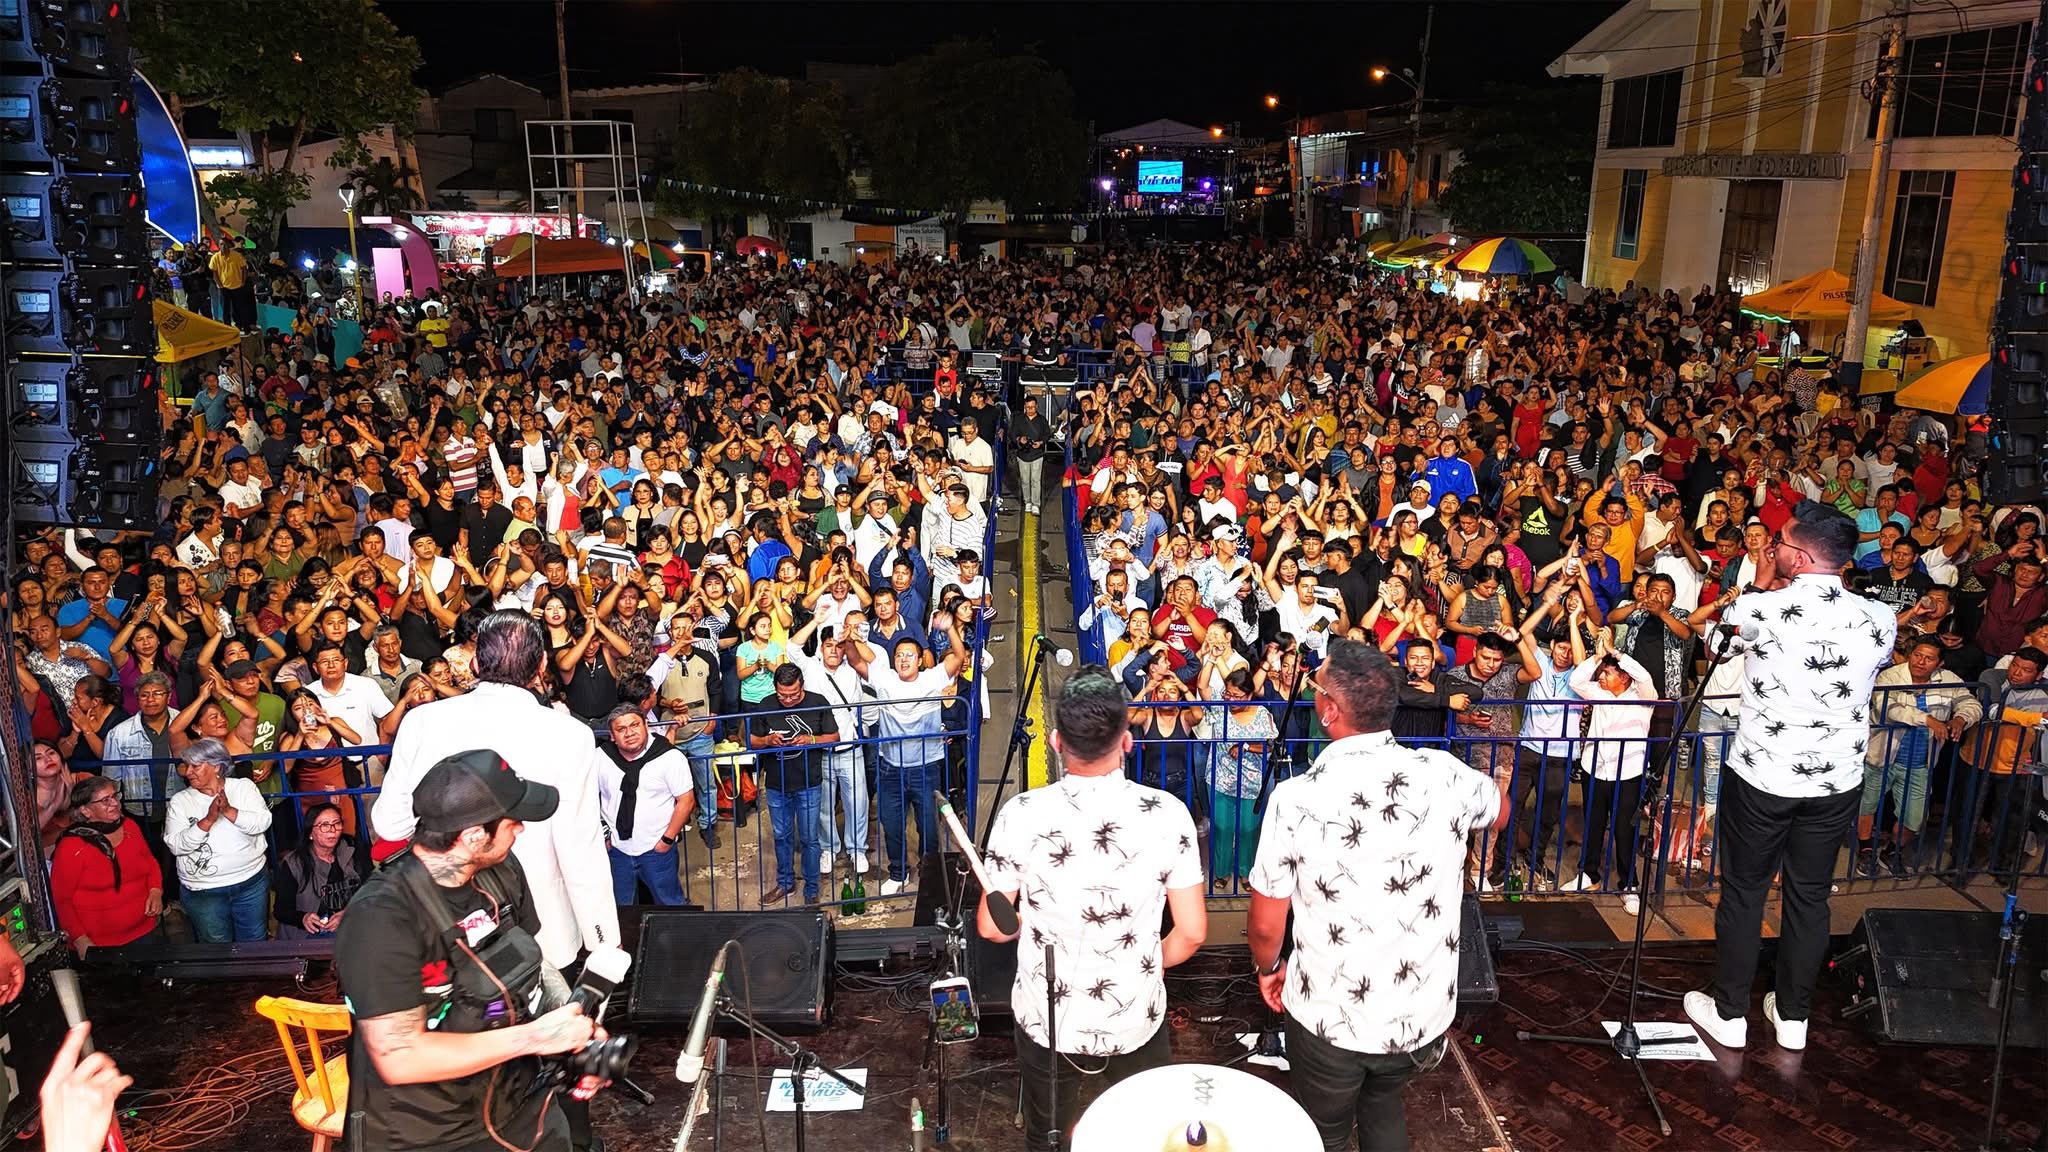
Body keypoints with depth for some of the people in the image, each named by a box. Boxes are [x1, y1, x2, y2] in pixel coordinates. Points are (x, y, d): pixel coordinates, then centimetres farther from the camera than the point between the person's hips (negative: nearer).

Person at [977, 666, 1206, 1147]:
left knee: (1045, 1138, 25)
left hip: (1045, 1019, 0)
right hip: (1136, 1020, 0)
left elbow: (991, 926, -8)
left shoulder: (1022, 814, -18)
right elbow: (1192, 933, -11)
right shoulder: (1167, 814, -17)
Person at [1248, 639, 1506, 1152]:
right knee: (1385, 1110, 31)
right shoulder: (1445, 776, -13)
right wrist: (1501, 785, 35)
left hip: (1330, 1015, -3)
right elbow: (1499, 813, 13)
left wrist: (1268, 967, 10)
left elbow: (1266, 926, -11)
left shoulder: (1297, 797, -22)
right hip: (1422, 1012, 3)